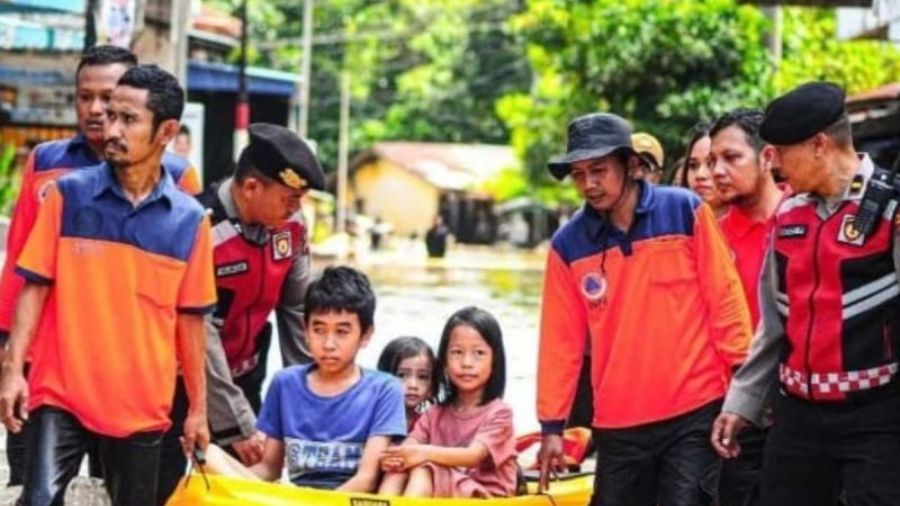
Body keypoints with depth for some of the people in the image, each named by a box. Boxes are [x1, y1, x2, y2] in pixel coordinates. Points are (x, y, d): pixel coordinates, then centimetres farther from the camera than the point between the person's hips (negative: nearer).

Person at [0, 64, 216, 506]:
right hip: (61, 391, -2)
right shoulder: (68, 195, -2)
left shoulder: (189, 219, 1)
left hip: (143, 405, 2)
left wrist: (198, 408, 8)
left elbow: (190, 319, 6)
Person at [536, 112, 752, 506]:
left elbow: (725, 300, -1)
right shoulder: (569, 244, 2)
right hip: (617, 424, 3)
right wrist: (552, 423, 4)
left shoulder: (686, 212, -4)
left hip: (694, 413, -3)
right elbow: (562, 340, 5)